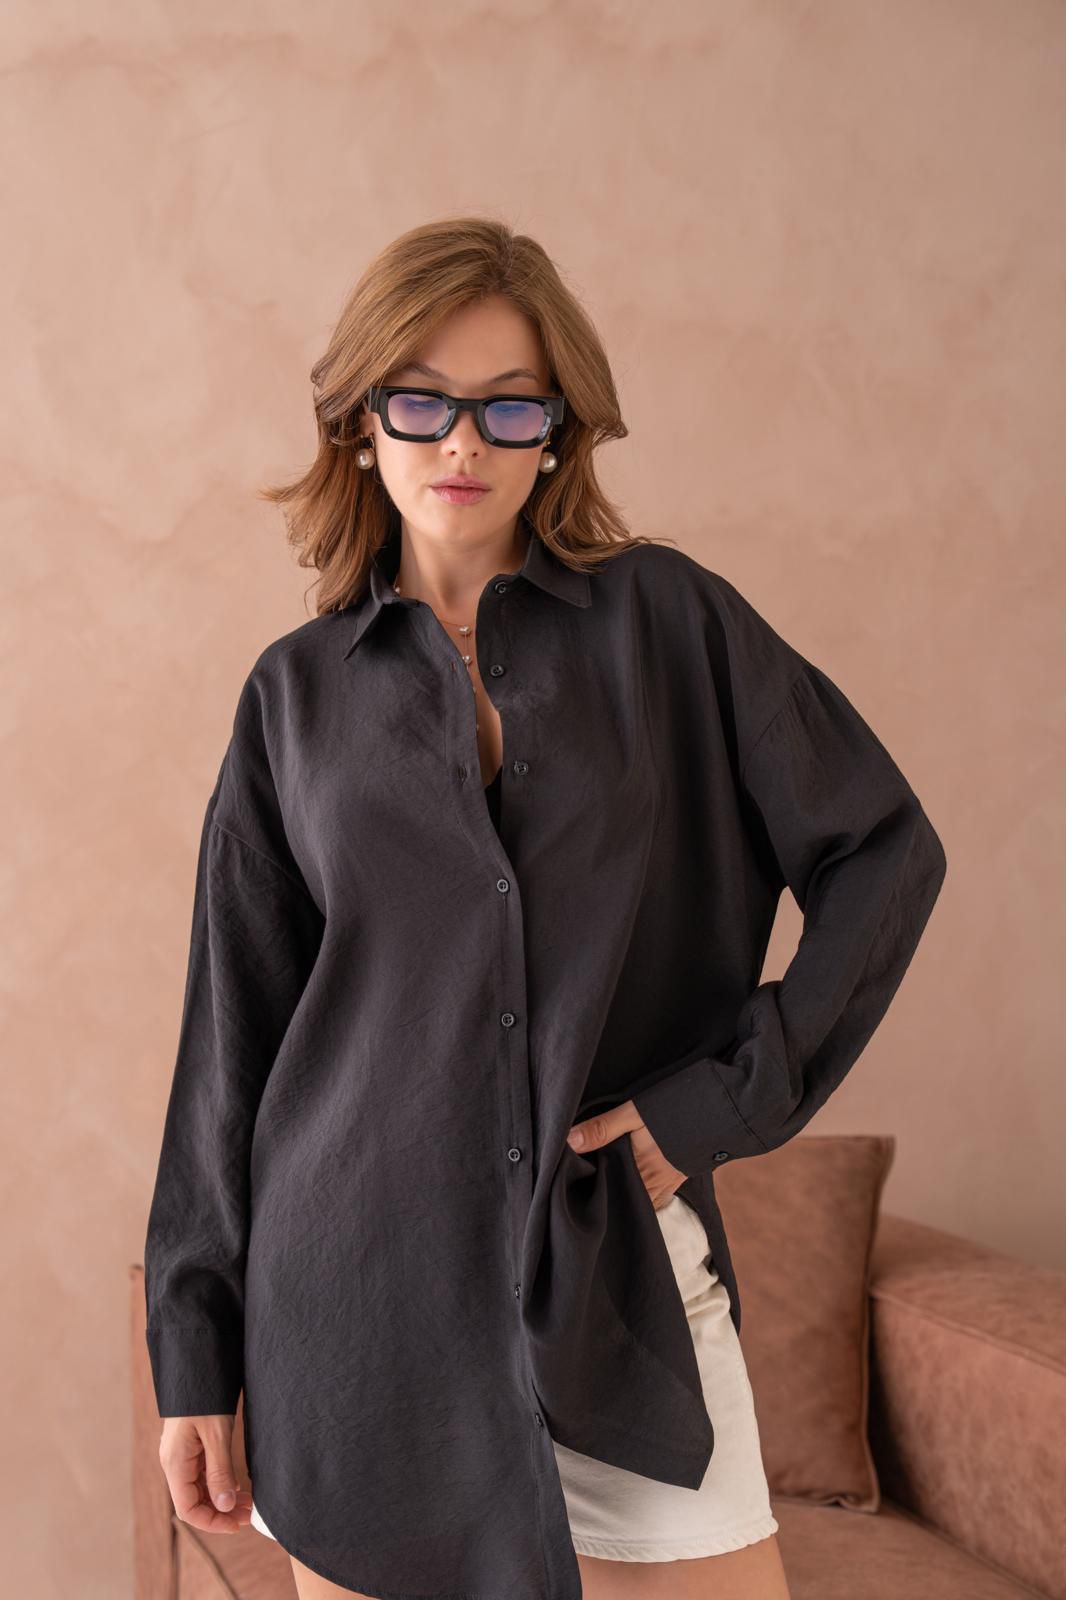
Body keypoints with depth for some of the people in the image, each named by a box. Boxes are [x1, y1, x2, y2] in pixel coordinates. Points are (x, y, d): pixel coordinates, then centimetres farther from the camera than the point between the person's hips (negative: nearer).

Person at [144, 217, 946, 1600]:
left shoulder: (667, 619, 1)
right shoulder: (298, 690, 4)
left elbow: (885, 851, 3)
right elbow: (235, 1021, 6)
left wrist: (736, 1095, -6)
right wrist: (196, 1342, 5)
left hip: (617, 1273, 0)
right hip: (355, 1276, 1)